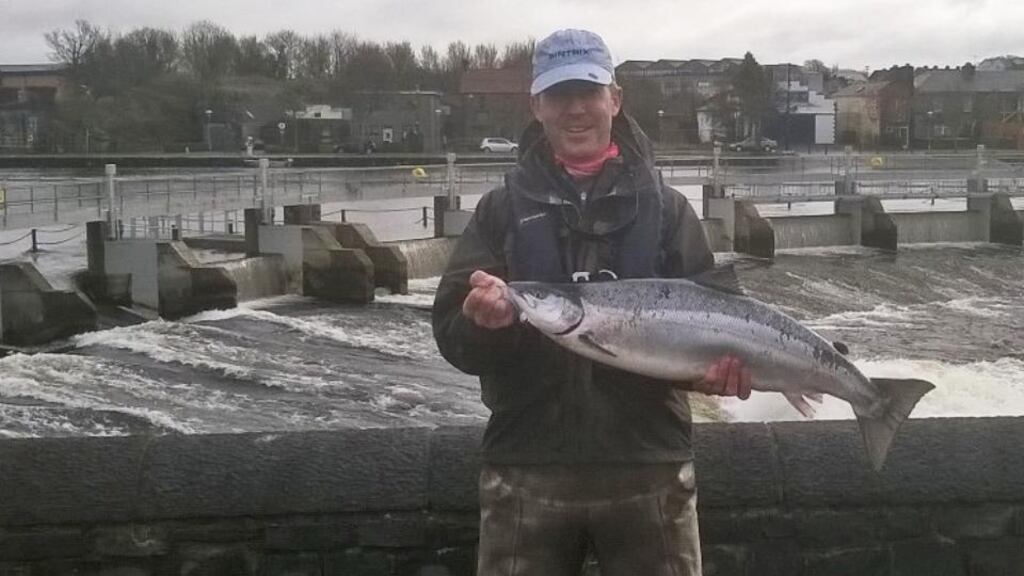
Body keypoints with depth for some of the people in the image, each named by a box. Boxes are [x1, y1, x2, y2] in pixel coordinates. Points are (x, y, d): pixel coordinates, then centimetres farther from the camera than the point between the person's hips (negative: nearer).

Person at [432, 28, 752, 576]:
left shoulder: (665, 208, 8)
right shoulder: (502, 209, 7)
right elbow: (450, 330, -2)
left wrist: (717, 362, -20)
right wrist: (481, 321, -24)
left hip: (648, 467, 0)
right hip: (527, 471, 0)